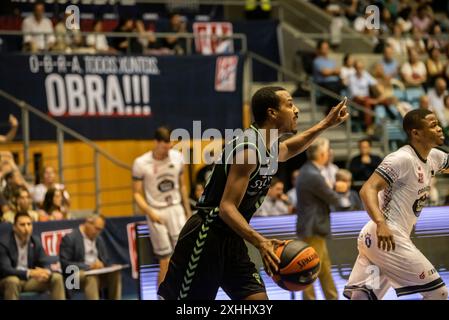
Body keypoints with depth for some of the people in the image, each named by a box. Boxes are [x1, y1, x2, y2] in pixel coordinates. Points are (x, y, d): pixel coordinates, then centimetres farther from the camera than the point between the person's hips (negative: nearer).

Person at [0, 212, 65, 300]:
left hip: (29, 280, 6)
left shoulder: (35, 241, 1)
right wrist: (30, 273, -37)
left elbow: (46, 264, 2)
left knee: (57, 278, -11)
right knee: (12, 281, -39)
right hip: (8, 281, -6)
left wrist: (46, 272, -25)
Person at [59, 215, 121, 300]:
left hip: (98, 273, 6)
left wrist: (101, 264, -8)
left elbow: (106, 261, 19)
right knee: (91, 277, -37)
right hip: (77, 274, -6)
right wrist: (88, 266, -20)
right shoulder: (69, 238, -5)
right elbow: (64, 264, -11)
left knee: (115, 274, -22)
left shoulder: (99, 239, 16)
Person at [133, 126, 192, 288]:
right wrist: (150, 212, -18)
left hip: (176, 208, 3)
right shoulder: (141, 163, -9)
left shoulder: (177, 157, 2)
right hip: (156, 212, -3)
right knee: (165, 261, -5)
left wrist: (188, 212, 15)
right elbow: (137, 193, -3)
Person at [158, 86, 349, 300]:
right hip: (206, 237, -9)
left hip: (232, 241, 9)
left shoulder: (271, 149, 8)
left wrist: (325, 124, 28)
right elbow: (227, 208, -27)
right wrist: (260, 242, -39)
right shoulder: (248, 149, -21)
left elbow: (288, 148, 37)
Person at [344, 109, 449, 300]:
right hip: (387, 237, -9)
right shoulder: (402, 159, -13)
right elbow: (368, 190, -23)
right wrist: (381, 223, -38)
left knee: (361, 296, 6)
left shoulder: (434, 157, 13)